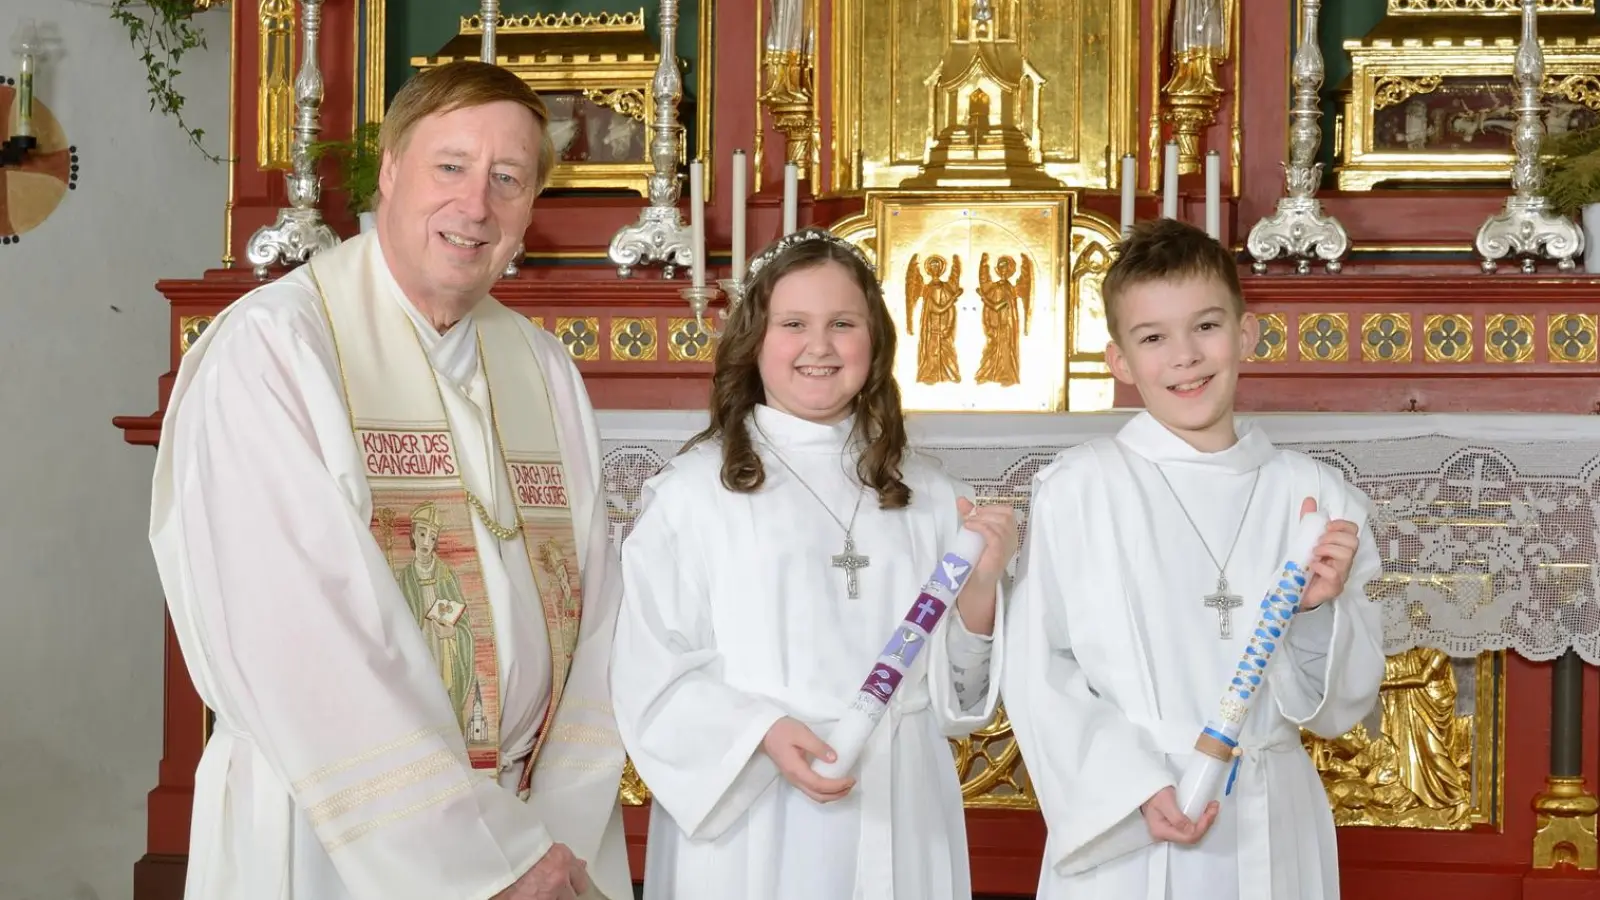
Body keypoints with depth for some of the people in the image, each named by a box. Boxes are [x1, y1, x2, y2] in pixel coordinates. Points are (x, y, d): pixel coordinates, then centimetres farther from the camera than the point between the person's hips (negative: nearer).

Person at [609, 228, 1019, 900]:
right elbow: (652, 673, -8)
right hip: (748, 825, -3)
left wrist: (980, 586, -9)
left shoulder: (926, 496, 6)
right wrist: (763, 733, -21)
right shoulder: (691, 492, -5)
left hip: (899, 822, 3)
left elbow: (956, 690, 7)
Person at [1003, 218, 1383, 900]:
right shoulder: (1077, 489, -6)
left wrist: (1320, 613, -12)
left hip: (1271, 833, 2)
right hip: (1121, 836, -2)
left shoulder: (1316, 497, 1)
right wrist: (1137, 786, -15)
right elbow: (1039, 672, -7)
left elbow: (1340, 705, 5)